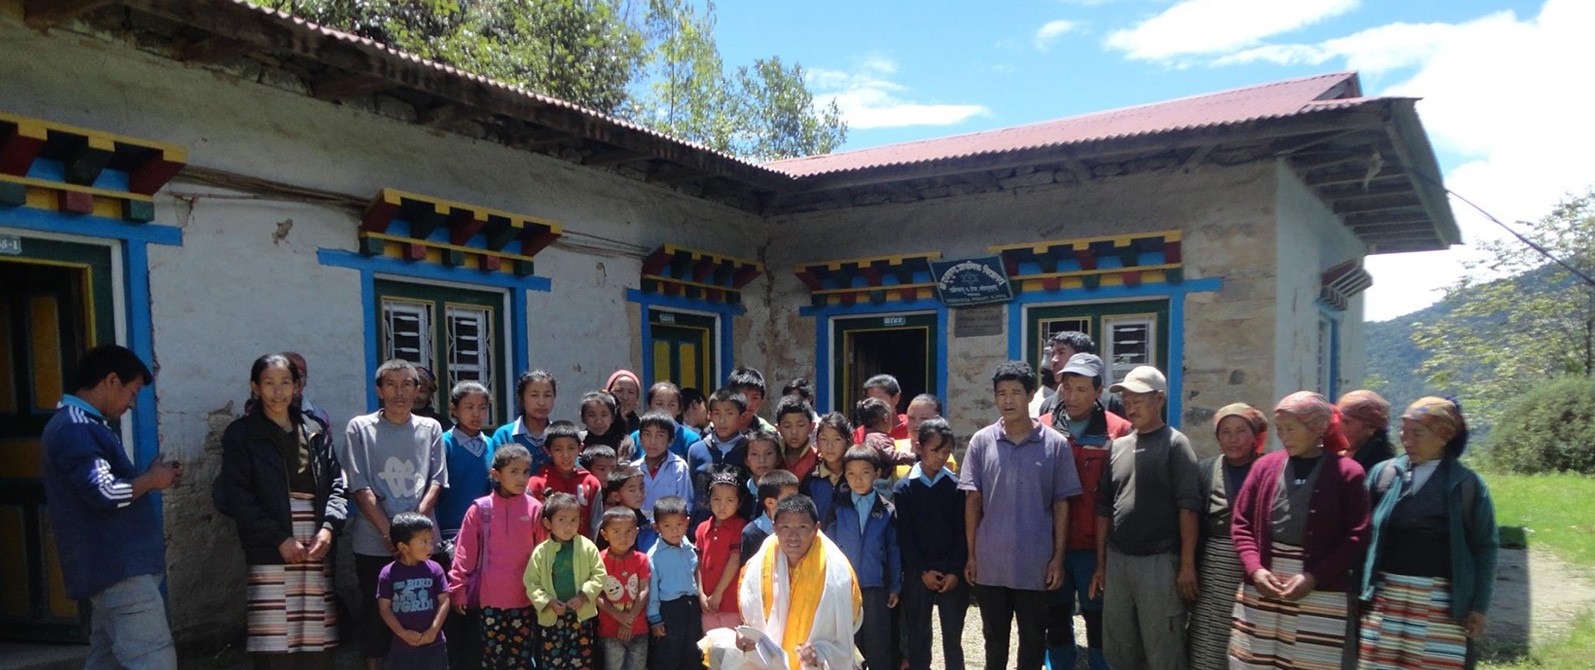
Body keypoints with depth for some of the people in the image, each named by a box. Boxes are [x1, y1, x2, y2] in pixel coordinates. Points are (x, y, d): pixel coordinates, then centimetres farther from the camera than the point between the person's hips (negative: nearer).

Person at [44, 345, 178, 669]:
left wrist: (152, 477, 10)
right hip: (121, 568, -11)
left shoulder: (79, 425, 18)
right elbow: (106, 493, -25)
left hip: (112, 565, 11)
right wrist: (152, 479, -8)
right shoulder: (77, 429, -16)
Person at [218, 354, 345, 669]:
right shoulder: (241, 434, 5)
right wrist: (280, 538, -10)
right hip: (271, 552, -3)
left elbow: (336, 484, 13)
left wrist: (329, 526, -4)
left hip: (316, 548, 3)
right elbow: (237, 497, -3)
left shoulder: (315, 431, 17)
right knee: (275, 644, -6)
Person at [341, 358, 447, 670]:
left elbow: (436, 482, 4)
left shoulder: (430, 429, 9)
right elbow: (361, 488, -3)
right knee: (377, 615, 5)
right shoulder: (360, 428, 3)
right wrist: (389, 533, -11)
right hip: (374, 543, -1)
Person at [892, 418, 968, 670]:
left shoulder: (956, 486, 1)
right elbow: (904, 536, -2)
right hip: (916, 573, 0)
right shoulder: (904, 488, -1)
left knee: (953, 637, 5)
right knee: (918, 636, 7)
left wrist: (955, 572, -8)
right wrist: (922, 572, -8)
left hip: (952, 573, 0)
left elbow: (962, 532, 0)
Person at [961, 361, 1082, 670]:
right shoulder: (982, 441, -1)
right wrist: (971, 554, 1)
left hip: (1036, 563, -1)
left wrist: (1058, 558, -3)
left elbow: (1061, 504, -1)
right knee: (994, 635, 16)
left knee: (1033, 638, 12)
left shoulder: (1055, 444, -4)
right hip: (990, 562, 1)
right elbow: (972, 501, 2)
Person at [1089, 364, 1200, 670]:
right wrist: (1100, 564, 12)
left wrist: (1187, 565, -14)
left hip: (1159, 561, -5)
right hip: (1116, 560, 6)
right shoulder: (1118, 447, 12)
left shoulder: (1174, 443, -3)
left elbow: (1187, 507, -9)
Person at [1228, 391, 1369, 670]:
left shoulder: (1347, 473, 0)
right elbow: (1241, 523, 9)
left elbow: (1357, 537, -4)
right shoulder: (1265, 466, 9)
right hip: (1260, 589, 3)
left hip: (1321, 594, -3)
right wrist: (1255, 569, -7)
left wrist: (1314, 578, -13)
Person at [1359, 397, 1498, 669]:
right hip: (1386, 597, 2)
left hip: (1442, 602, -1)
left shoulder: (1467, 484, -1)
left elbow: (1484, 547, 3)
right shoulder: (1383, 473, 3)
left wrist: (1479, 606, 0)